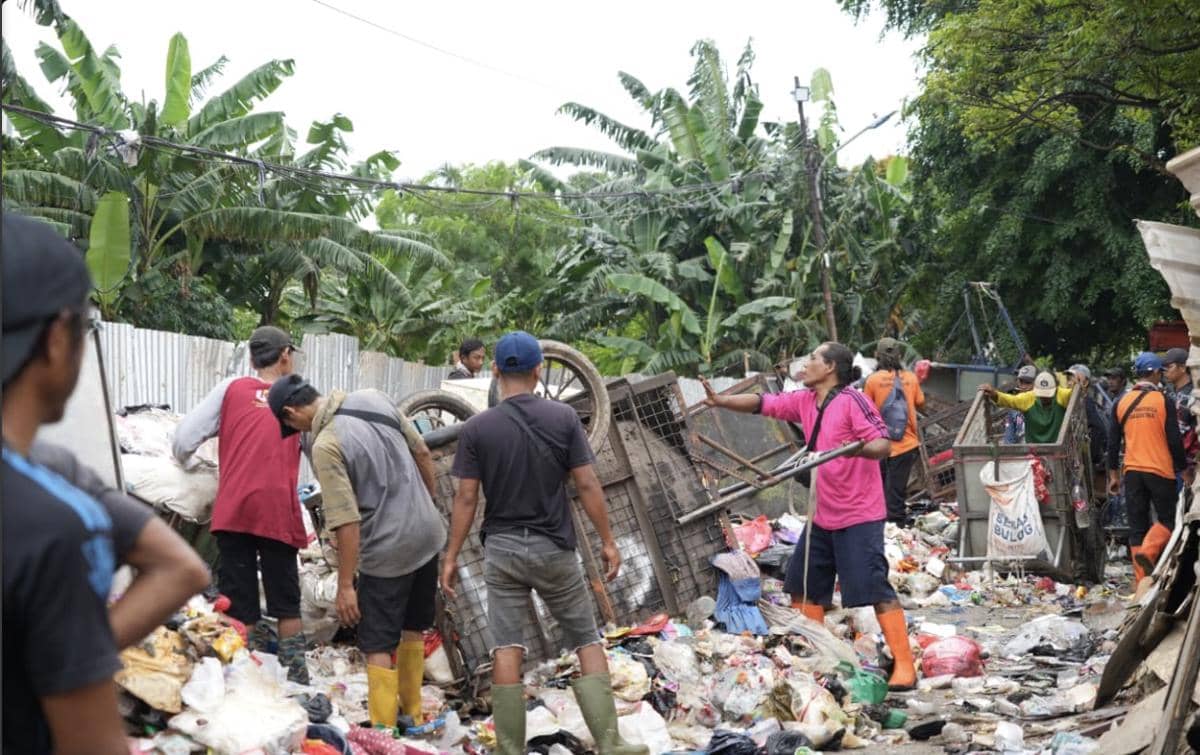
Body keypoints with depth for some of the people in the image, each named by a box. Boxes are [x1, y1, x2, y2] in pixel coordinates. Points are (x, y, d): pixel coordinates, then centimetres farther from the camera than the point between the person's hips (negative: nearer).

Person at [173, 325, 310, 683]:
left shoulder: (231, 388, 10)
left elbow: (184, 438, 3)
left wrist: (184, 464, 23)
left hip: (232, 511, 0)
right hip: (279, 512, 0)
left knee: (240, 607, 5)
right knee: (286, 603, 12)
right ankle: (296, 679, 13)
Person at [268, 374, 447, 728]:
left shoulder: (326, 445, -20)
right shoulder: (373, 399, -1)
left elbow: (347, 522, -22)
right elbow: (423, 453, 8)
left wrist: (345, 586, -15)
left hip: (388, 551, -8)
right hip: (428, 535, 8)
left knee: (378, 647, 3)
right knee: (413, 629, 22)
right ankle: (412, 715, 36)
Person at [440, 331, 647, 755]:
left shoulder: (476, 428, -6)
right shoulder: (563, 418, -6)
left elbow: (466, 499, -5)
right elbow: (587, 485, -6)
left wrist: (451, 557, 3)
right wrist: (607, 540, 3)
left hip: (502, 549, 0)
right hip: (554, 548, 0)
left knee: (507, 648, 4)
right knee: (587, 642, 9)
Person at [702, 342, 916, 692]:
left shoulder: (852, 401, -16)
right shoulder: (804, 402, 7)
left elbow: (883, 444, -20)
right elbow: (761, 403, 8)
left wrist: (856, 448, -41)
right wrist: (720, 401, -5)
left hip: (859, 517, -9)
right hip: (823, 516, 9)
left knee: (876, 590, -12)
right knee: (804, 587, 14)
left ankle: (904, 666, -8)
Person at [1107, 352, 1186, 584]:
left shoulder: (1122, 403, 5)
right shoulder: (1163, 401, -7)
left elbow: (1113, 442, 8)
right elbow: (1174, 440, -7)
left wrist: (1113, 474, 16)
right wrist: (1182, 469, 3)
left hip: (1132, 471, 4)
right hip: (1161, 470, -4)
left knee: (1137, 526, 8)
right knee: (1167, 519, 9)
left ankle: (1141, 580, 7)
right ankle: (1148, 551, -18)